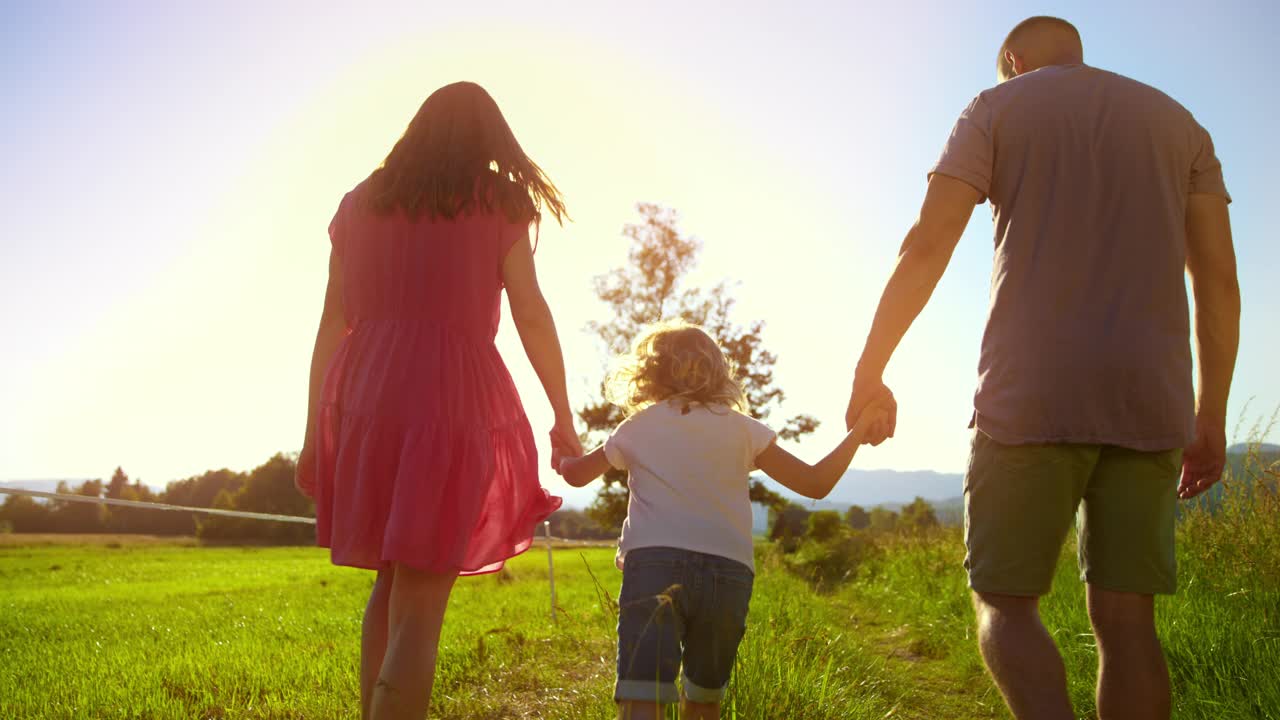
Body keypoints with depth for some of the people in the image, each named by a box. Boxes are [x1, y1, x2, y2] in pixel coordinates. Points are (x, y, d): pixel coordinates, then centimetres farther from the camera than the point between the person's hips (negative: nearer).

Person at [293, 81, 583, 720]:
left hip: (360, 401, 4)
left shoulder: (362, 202, 17)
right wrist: (563, 418, 10)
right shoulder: (500, 201, 7)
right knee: (418, 611, -7)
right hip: (452, 399, -4)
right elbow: (532, 315, 2)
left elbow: (332, 324, 14)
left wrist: (315, 432, 16)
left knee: (392, 582, 22)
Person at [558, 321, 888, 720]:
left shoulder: (637, 429, 15)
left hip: (653, 563, -2)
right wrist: (861, 427, 21)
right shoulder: (742, 429, 14)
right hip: (729, 572, 2)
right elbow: (816, 483, 11)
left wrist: (561, 455, 52)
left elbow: (575, 474, 29)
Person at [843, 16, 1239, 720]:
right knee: (1123, 617, 5)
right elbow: (1218, 277, 11)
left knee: (1004, 603, 4)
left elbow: (926, 246, -5)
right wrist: (1210, 419, 14)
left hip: (1031, 398, -4)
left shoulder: (994, 110, 8)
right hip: (1149, 403, 4)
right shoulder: (1178, 122, 19)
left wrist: (868, 374, 2)